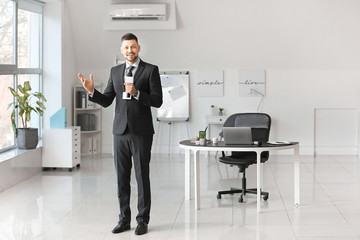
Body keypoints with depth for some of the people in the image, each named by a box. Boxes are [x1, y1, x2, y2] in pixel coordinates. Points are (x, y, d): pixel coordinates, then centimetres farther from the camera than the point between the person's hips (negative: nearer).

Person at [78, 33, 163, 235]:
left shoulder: (151, 70, -2)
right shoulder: (115, 71, 11)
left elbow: (158, 101, -8)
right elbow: (106, 101, 10)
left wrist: (136, 93, -22)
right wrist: (92, 91, -8)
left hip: (141, 132, -4)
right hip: (120, 131, 4)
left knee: (142, 176, 1)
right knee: (122, 178, 7)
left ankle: (143, 220, 10)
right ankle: (124, 219, 17)